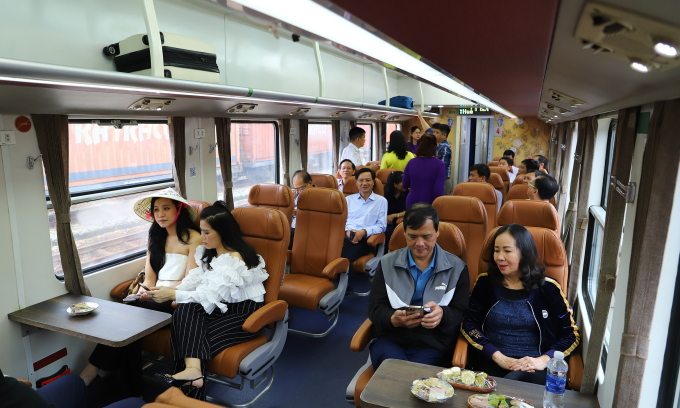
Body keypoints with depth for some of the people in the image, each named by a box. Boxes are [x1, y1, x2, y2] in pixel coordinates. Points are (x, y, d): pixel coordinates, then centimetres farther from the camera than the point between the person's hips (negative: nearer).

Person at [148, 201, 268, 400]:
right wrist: (170, 291, -14)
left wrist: (173, 294, -18)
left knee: (194, 335, -26)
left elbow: (211, 295, -23)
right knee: (186, 310, -23)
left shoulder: (235, 259, -19)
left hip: (244, 314, -7)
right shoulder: (208, 253, 11)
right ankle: (192, 369, -35)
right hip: (223, 308, 7)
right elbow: (194, 281, 2)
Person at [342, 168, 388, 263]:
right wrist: (347, 231, -8)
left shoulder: (381, 201, 14)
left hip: (365, 238, -2)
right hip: (346, 235, 3)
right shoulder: (348, 199, 24)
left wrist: (364, 232, -10)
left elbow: (381, 225, 6)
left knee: (345, 255, -35)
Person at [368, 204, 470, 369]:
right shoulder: (387, 263, 9)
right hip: (390, 338, 1)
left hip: (434, 344, 0)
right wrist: (393, 319, -18)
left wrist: (443, 314, -20)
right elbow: (375, 307, 6)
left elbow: (461, 313, 5)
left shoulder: (457, 267, 7)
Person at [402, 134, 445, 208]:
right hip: (430, 205, -3)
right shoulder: (439, 164, -12)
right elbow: (439, 190, -15)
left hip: (412, 204, 3)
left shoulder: (411, 163, -3)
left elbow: (405, 185, 8)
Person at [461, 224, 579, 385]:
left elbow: (571, 335, 5)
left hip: (531, 368, 0)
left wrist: (544, 360, -12)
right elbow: (468, 324, 2)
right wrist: (498, 357, -11)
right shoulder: (485, 282, 8)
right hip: (490, 362, 1)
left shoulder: (548, 288, 5)